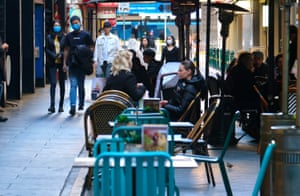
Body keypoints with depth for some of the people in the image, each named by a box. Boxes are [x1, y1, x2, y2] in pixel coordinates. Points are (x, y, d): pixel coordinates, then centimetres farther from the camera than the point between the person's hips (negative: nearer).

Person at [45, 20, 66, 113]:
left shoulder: (64, 37, 2)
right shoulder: (49, 38, 5)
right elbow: (47, 49, 3)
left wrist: (61, 54, -15)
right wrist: (54, 56, -12)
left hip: (62, 63, 1)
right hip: (52, 63, -1)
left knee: (62, 84, 6)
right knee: (53, 83, -10)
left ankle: (61, 105, 14)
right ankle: (52, 105, -15)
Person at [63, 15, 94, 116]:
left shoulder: (85, 35, 2)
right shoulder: (69, 36, 9)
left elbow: (91, 48, 3)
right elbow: (66, 50, 12)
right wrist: (64, 63, 7)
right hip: (72, 64, 1)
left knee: (81, 85, 8)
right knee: (73, 85, -5)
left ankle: (81, 104, 24)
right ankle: (73, 106, -12)